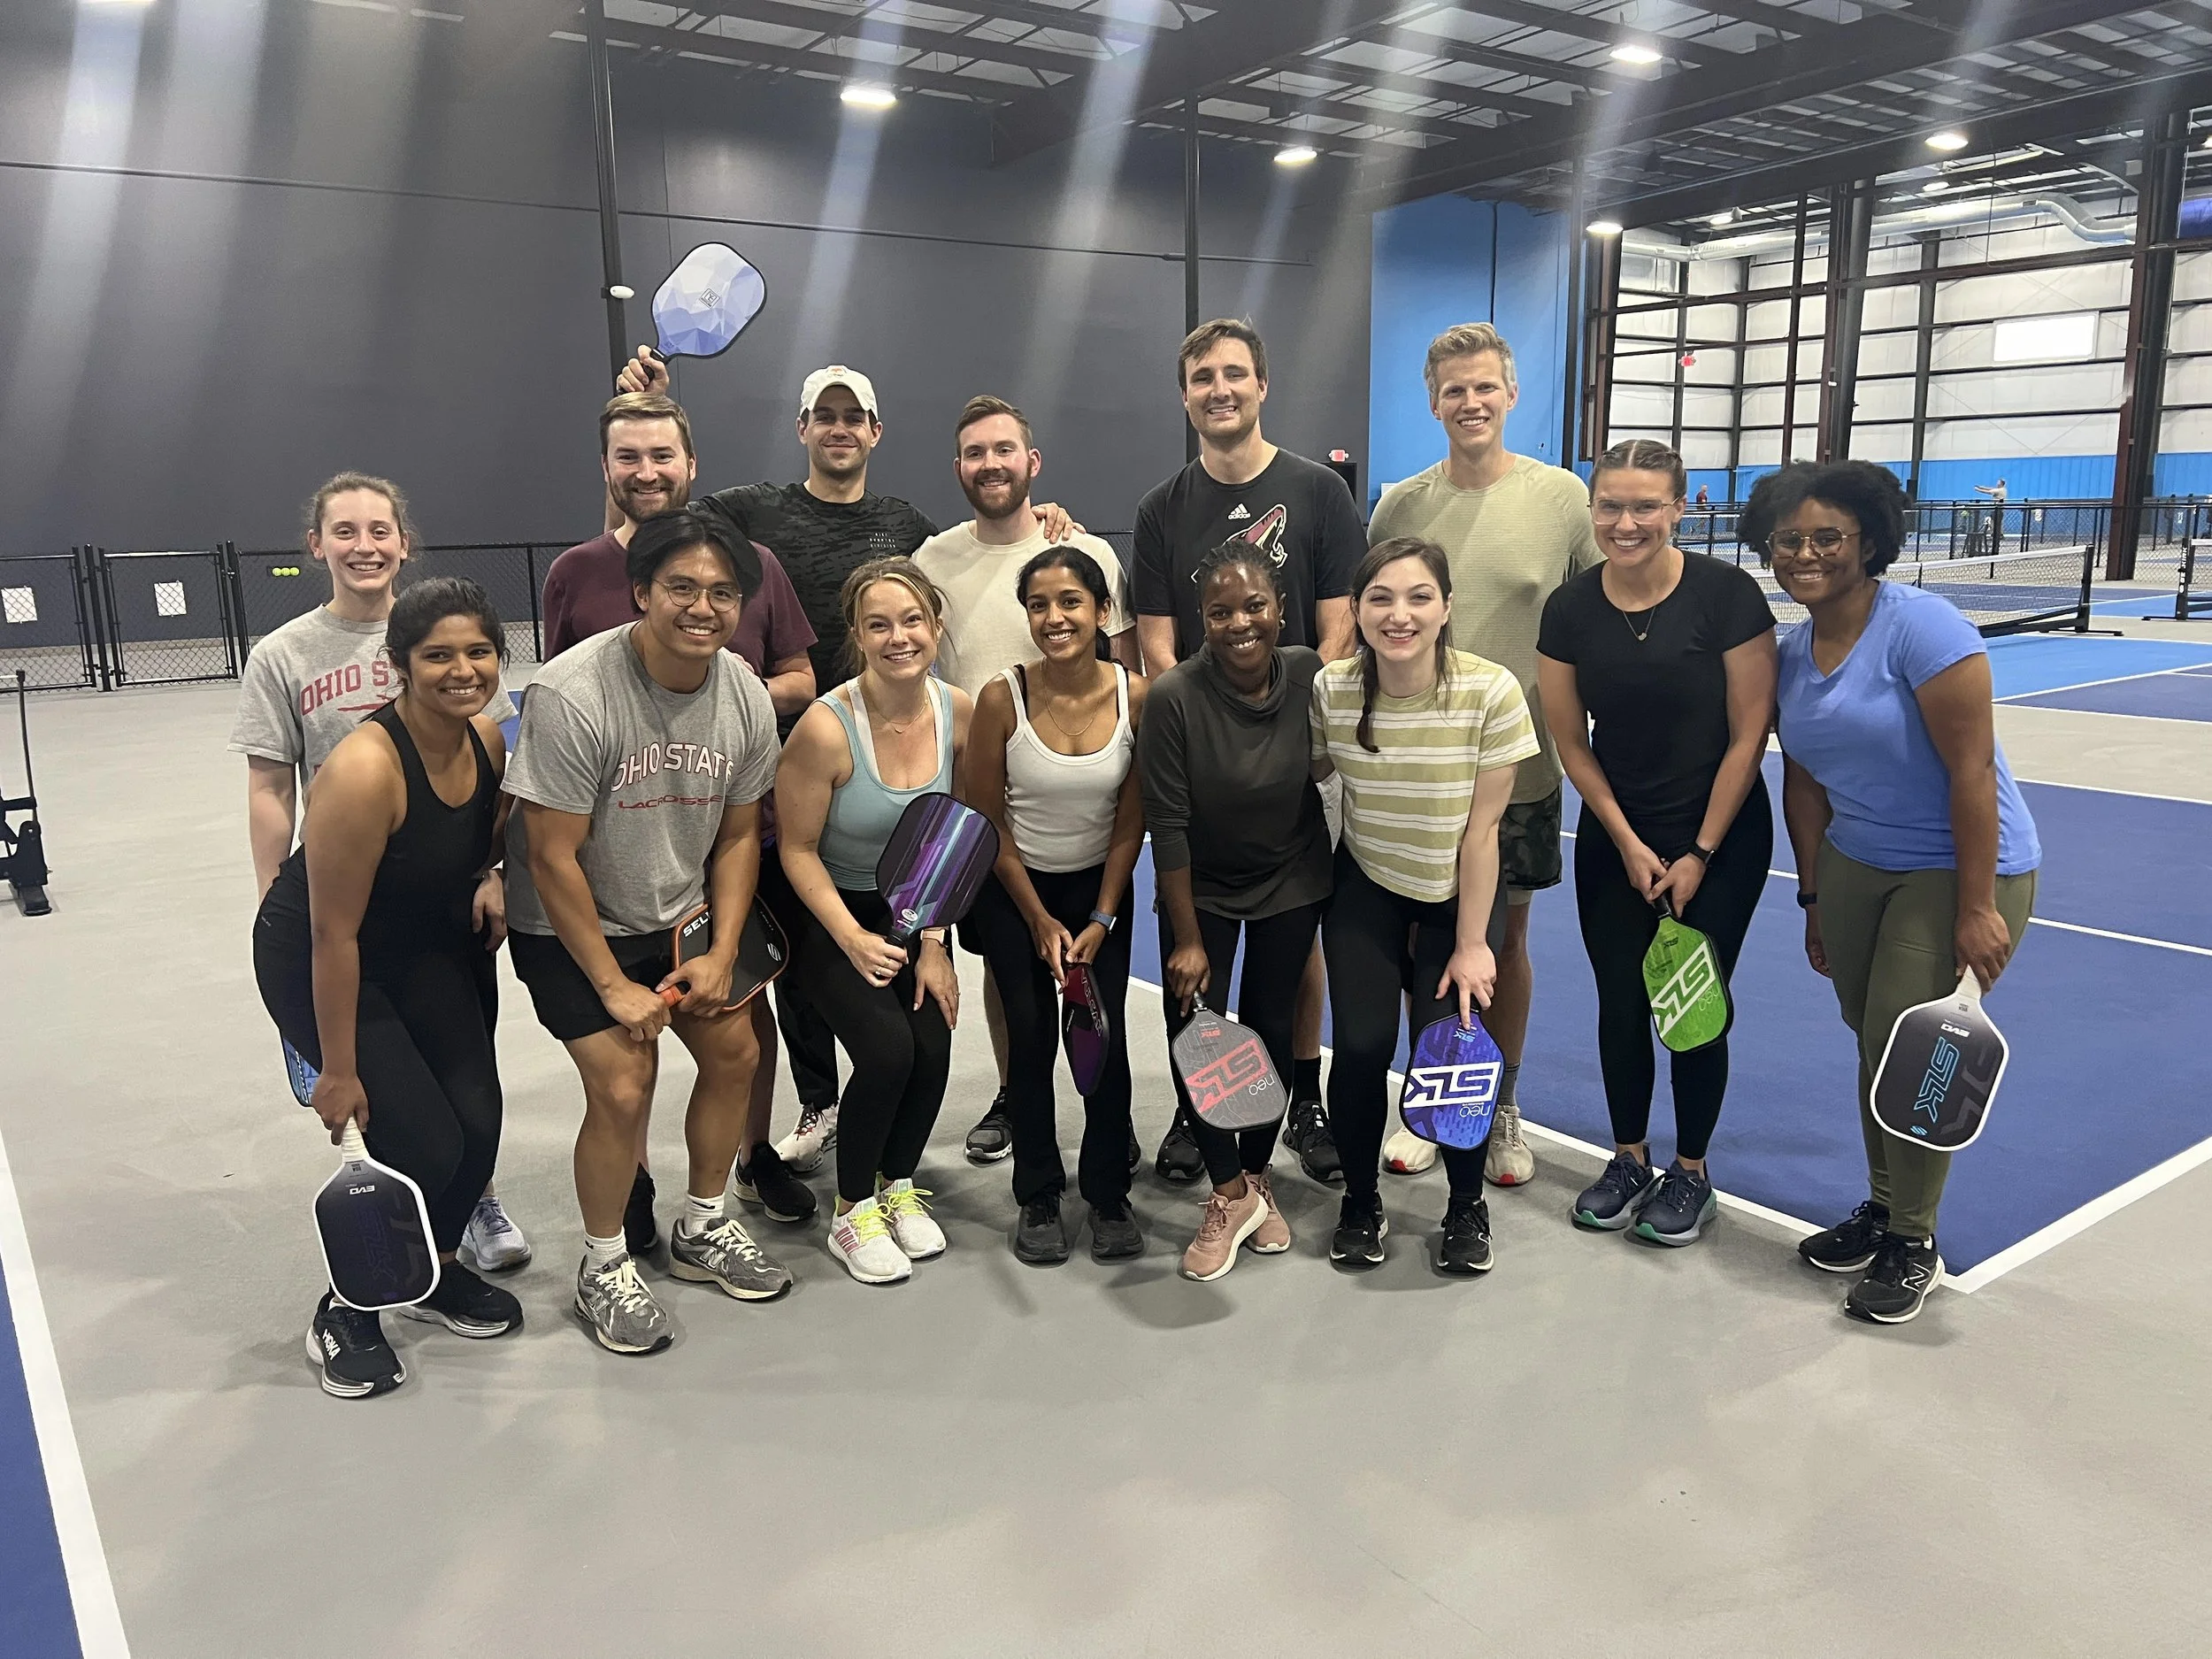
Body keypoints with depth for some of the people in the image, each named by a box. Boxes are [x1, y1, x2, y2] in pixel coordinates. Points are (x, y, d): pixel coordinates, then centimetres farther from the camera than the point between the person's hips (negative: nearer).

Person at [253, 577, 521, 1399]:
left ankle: (437, 1271, 29)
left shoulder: (487, 737, -11)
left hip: (428, 945, 6)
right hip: (316, 960, -6)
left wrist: (491, 877, -9)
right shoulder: (366, 768, -32)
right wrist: (338, 1071, -19)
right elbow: (335, 936, -26)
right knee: (424, 1144, -12)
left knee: (477, 1121, -1)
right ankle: (344, 1313, 14)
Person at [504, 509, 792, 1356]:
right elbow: (553, 858, -22)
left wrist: (721, 955, -7)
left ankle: (702, 1229, 30)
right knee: (622, 1089, -13)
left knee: (735, 1052, 6)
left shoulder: (746, 696, -9)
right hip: (570, 928, -6)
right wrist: (614, 986, -18)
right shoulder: (571, 696, -27)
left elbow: (739, 835, 2)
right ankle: (604, 1270, 13)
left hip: (679, 917, 6)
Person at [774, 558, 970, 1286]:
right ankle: (853, 1213, 6)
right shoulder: (826, 727, -25)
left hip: (913, 912, 4)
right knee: (887, 1049, -21)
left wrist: (933, 940, -6)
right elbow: (798, 850, -14)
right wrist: (854, 940, -20)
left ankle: (898, 1186, 17)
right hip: (831, 914, -4)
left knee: (933, 1046, -13)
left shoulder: (959, 713, -12)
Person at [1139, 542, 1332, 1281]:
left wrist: (1345, 881, 5)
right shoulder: (1174, 697, -24)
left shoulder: (1310, 677, -17)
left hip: (1292, 881, 2)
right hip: (1201, 888, -1)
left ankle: (1256, 1175, 30)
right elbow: (1168, 825, -20)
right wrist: (1187, 939, -16)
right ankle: (1231, 1193, 12)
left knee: (1270, 1029, 8)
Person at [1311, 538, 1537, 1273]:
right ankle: (1359, 1201, 17)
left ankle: (1467, 1206, 18)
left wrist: (1470, 945, -13)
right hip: (1366, 888, 1)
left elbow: (1481, 830, -18)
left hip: (1460, 892, -1)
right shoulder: (1331, 690, -18)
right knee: (1363, 1044, -10)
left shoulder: (1492, 693, -23)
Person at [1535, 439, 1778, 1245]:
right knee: (1621, 1004, 7)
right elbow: (1572, 740, 1)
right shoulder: (1569, 610, -6)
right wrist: (1628, 844, -2)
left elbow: (1748, 733, -11)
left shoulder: (1726, 593, -15)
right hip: (1614, 840, 3)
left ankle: (1691, 1173, 24)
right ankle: (1628, 1160, 28)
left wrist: (1699, 853, -10)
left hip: (1720, 838, -2)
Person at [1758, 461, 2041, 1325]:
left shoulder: (1920, 625, -18)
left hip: (1960, 868, -6)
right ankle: (1881, 1209, 28)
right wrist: (1815, 899, 14)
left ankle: (1914, 1244, 13)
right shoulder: (1791, 652, 3)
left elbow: (1972, 770, -20)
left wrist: (1977, 909, -21)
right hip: (1855, 865, 6)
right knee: (1873, 1041, 10)